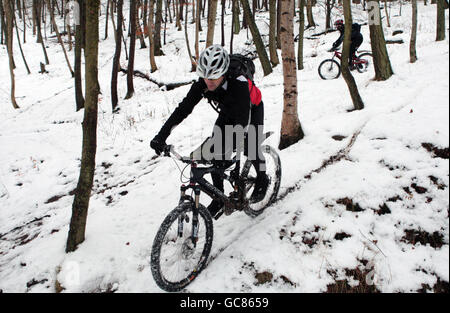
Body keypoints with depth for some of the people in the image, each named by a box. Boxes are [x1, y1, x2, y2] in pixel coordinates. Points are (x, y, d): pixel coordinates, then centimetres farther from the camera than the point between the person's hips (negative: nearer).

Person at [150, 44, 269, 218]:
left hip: (252, 109, -4)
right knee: (216, 151, -9)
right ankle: (219, 197, 5)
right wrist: (161, 135, -38)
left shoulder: (238, 83, -43)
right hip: (227, 112, 4)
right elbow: (183, 109, -29)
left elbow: (243, 119, -48)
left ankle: (262, 180, 16)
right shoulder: (202, 84, -29)